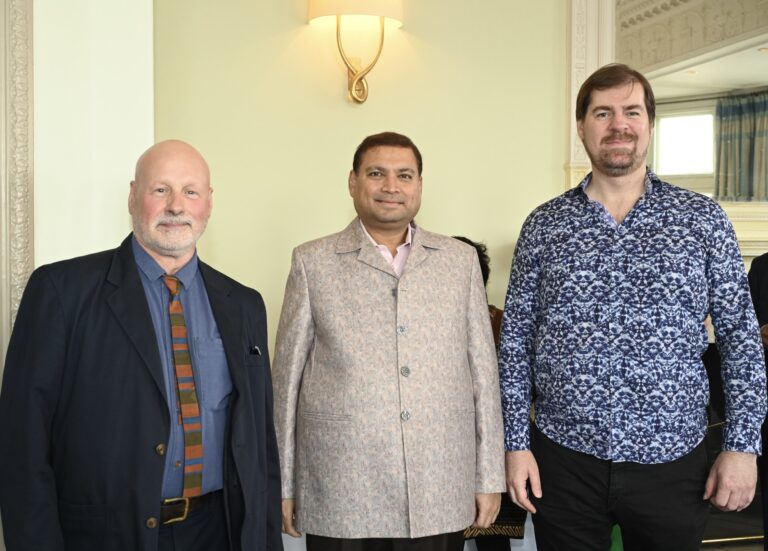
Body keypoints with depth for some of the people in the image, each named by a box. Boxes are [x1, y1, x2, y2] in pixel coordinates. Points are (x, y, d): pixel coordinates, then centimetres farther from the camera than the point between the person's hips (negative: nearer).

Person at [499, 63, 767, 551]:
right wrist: (517, 443, -2)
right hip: (564, 457, 0)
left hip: (671, 461, 0)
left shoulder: (703, 219, 0)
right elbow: (517, 339, 2)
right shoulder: (544, 225, 2)